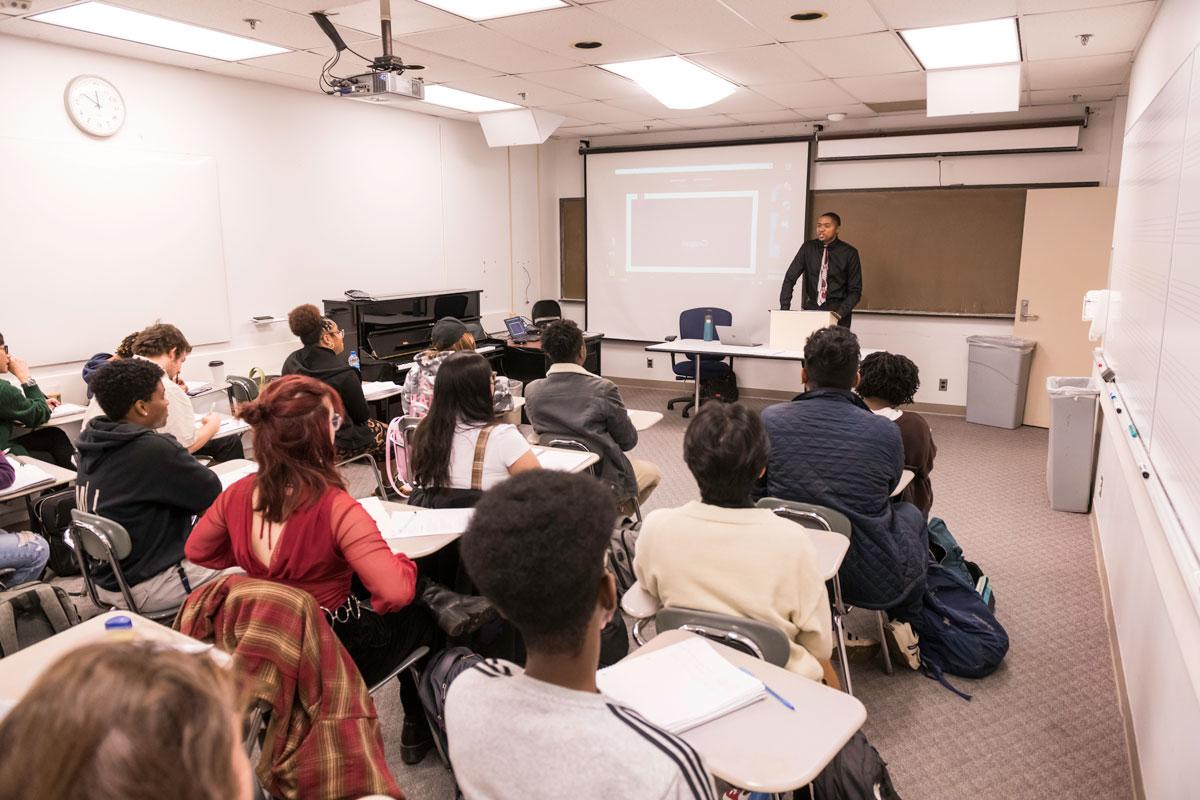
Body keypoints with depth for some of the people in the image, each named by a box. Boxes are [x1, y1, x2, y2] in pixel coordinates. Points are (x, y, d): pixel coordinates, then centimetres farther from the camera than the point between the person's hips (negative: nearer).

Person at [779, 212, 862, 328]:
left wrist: (841, 312, -17)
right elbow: (790, 278, 0)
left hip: (837, 311, -1)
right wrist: (785, 308, -11)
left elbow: (855, 290, -2)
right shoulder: (808, 248, 2)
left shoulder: (849, 252, -3)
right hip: (811, 308, 2)